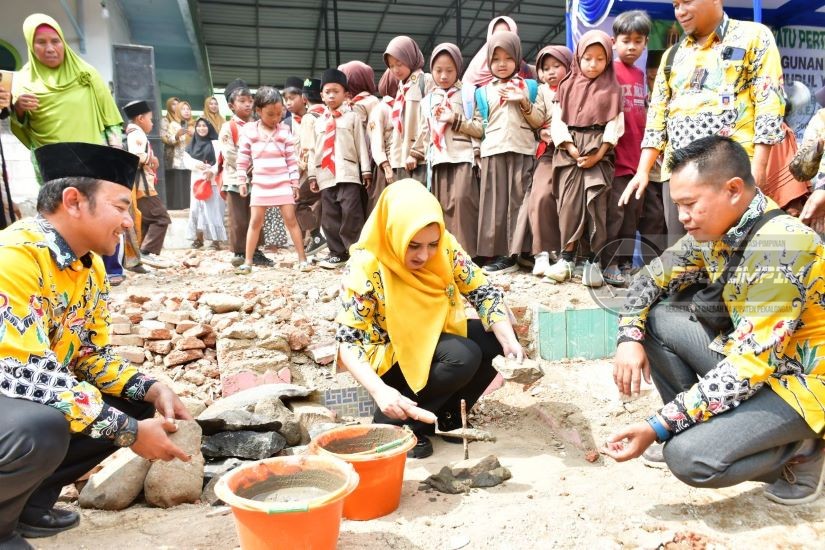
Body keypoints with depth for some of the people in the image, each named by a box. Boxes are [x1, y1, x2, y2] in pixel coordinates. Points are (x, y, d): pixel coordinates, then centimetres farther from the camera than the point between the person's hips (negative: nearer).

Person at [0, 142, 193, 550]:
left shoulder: (91, 266, 1)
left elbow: (92, 355, 7)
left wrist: (153, 390, -10)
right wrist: (129, 431, -28)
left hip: (33, 399, 9)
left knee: (133, 405, 1)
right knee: (42, 430, -35)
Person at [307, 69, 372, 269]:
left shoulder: (352, 117, 6)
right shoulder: (319, 122, 17)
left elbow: (361, 144, 2)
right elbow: (313, 150, 15)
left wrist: (366, 170, -4)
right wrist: (312, 175, 10)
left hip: (348, 173, -4)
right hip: (326, 175, 4)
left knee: (351, 213, -10)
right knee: (330, 216, 6)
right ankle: (337, 252, 15)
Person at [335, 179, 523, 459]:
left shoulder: (444, 247, -15)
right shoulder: (365, 267, -28)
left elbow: (483, 292, -11)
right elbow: (347, 341, -28)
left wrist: (509, 340, -28)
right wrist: (379, 390, -43)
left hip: (437, 339, 6)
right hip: (390, 357, -6)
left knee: (497, 338, -13)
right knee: (462, 357, -29)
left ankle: (448, 415, 4)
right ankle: (392, 424, -11)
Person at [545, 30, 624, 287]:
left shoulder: (611, 89, 8)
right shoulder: (567, 86, 10)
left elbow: (614, 124, 1)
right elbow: (558, 121, 3)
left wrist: (599, 153, -11)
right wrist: (572, 149, -9)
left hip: (599, 152, -1)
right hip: (570, 152, 1)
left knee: (596, 204, -7)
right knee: (569, 203, -4)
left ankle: (593, 260, -3)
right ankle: (567, 257, 1)